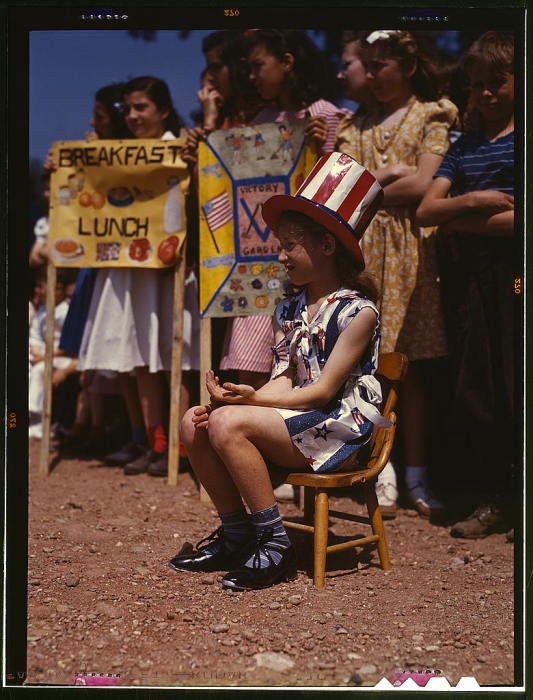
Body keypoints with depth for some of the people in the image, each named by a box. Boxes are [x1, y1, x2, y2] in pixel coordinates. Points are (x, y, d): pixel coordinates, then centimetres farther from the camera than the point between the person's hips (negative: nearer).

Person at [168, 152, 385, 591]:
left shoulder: (357, 311, -10)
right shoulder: (291, 309, 14)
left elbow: (323, 390, -16)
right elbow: (284, 380, 6)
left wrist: (253, 399, -23)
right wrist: (241, 398, -13)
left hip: (340, 426, -8)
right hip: (296, 418, 8)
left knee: (228, 424, -27)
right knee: (195, 422, -10)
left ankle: (275, 546, -16)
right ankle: (235, 535, 2)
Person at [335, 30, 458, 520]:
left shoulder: (434, 115, 7)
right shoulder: (355, 124, 19)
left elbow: (423, 185, -6)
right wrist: (390, 175, -5)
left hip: (409, 247, -3)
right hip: (358, 246, 4)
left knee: (412, 367, -3)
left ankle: (416, 477, 3)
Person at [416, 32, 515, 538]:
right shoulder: (462, 147, 16)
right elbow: (425, 212, 7)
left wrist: (461, 222, -6)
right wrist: (473, 201, -10)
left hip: (512, 274, -5)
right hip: (466, 278, 5)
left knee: (513, 388, -4)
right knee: (474, 391, 7)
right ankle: (492, 501, 18)